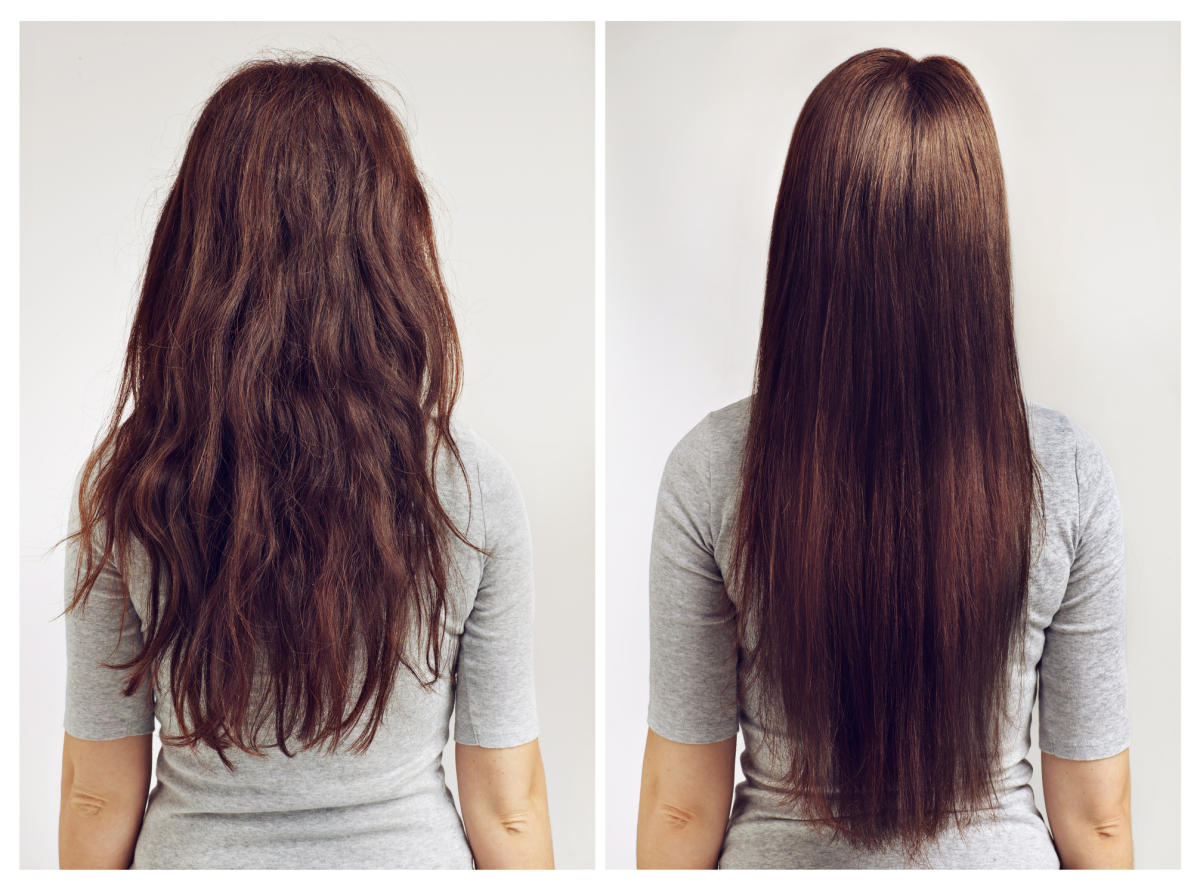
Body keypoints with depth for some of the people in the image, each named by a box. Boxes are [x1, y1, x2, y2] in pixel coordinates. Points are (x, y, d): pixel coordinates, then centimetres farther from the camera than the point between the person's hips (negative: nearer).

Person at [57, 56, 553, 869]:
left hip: (192, 858, 1)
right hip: (409, 856, 0)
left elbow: (97, 799, -6)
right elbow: (507, 807, -10)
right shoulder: (472, 488, -18)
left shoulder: (125, 486, -16)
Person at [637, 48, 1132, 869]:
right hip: (1000, 860, 1)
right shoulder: (1070, 473, -18)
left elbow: (683, 807, -11)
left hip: (776, 861, 0)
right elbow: (1096, 816, -9)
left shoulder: (711, 470, -20)